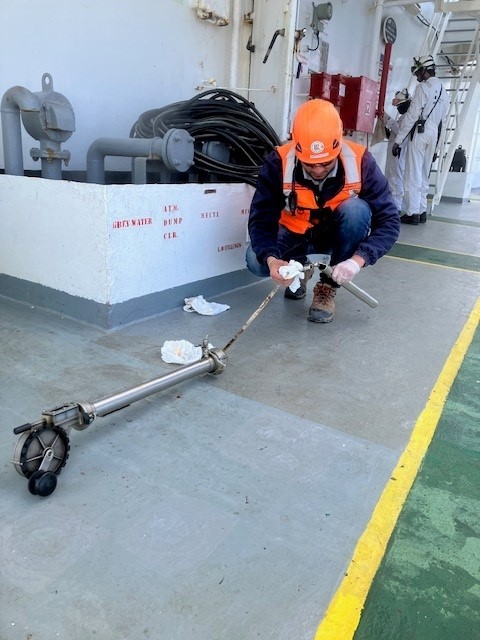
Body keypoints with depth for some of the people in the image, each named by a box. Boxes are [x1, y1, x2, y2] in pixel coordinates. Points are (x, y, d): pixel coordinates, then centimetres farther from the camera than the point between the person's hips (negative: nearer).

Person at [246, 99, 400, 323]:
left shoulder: (360, 161, -26)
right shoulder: (278, 162, -25)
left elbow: (388, 220, -23)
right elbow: (261, 220, -24)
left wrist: (358, 259, -40)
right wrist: (271, 258, -45)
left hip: (336, 234, 0)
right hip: (294, 235, 0)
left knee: (357, 209, -32)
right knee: (256, 261, -26)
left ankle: (328, 286, -13)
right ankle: (300, 267, 9)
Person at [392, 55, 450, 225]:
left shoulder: (423, 87, -6)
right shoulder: (444, 91, 19)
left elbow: (412, 115, -12)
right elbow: (443, 120, 18)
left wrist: (398, 140, -12)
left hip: (420, 133, -8)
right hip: (434, 135, 8)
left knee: (413, 175, -8)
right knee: (423, 175, 11)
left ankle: (412, 213, -10)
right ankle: (421, 211, 11)